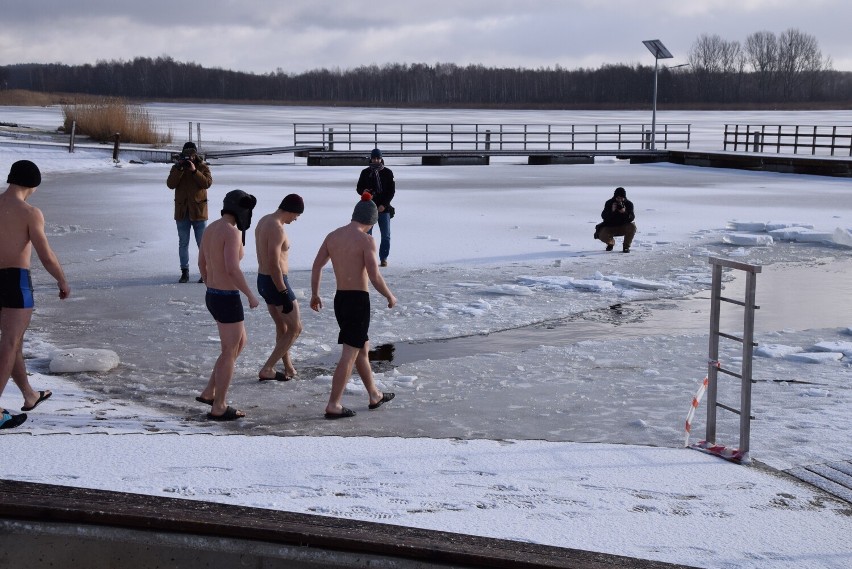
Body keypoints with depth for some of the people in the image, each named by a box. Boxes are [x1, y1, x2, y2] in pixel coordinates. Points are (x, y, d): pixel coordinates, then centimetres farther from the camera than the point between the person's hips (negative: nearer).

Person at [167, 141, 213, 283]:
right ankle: (184, 272, 13)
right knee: (183, 243, 7)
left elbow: (208, 183, -14)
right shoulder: (176, 167, 6)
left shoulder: (202, 167, 1)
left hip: (198, 210, -2)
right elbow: (170, 184, -8)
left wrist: (194, 171, -21)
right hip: (182, 211, 2)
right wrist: (179, 169, -17)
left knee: (202, 243, 1)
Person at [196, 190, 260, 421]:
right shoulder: (231, 232, -20)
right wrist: (251, 295, -17)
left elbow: (202, 264, 21)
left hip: (213, 297, 9)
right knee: (230, 353, 4)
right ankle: (219, 408, 12)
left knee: (240, 343, 23)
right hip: (228, 301, -9)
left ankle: (210, 392, 25)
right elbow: (233, 270, -29)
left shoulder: (210, 229, 10)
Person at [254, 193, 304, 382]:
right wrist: (284, 294, -21)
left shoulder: (263, 221, 9)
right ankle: (267, 369, 2)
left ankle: (288, 368, 31)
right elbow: (274, 265, -26)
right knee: (295, 328, 3)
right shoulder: (277, 228, -22)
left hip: (263, 280, 10)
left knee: (282, 327, 21)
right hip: (275, 282, -10)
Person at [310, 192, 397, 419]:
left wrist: (314, 294, 23)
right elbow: (374, 277, -18)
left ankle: (375, 396, 34)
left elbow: (317, 266, 12)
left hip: (340, 299, 8)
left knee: (363, 348, 22)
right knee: (349, 355, -3)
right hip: (358, 300, -8)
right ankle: (333, 406, -3)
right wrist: (390, 296, -2)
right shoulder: (366, 240, -14)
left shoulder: (333, 235, 7)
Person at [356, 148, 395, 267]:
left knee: (386, 236, 1)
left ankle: (383, 258, 9)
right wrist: (363, 192, -15)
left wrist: (384, 205, -10)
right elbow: (359, 188, 10)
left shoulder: (387, 173, 3)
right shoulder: (365, 172, 7)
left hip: (384, 208, -1)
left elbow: (392, 190, 1)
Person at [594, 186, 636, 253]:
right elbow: (604, 216, -19)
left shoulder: (629, 204, -10)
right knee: (602, 236, -28)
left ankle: (626, 246, -7)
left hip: (623, 227, 0)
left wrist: (625, 212, -39)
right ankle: (611, 243, 13)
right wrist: (612, 211, -36)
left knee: (632, 226, -31)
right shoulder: (609, 203, -11)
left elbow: (631, 218, -19)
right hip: (610, 227, 0)